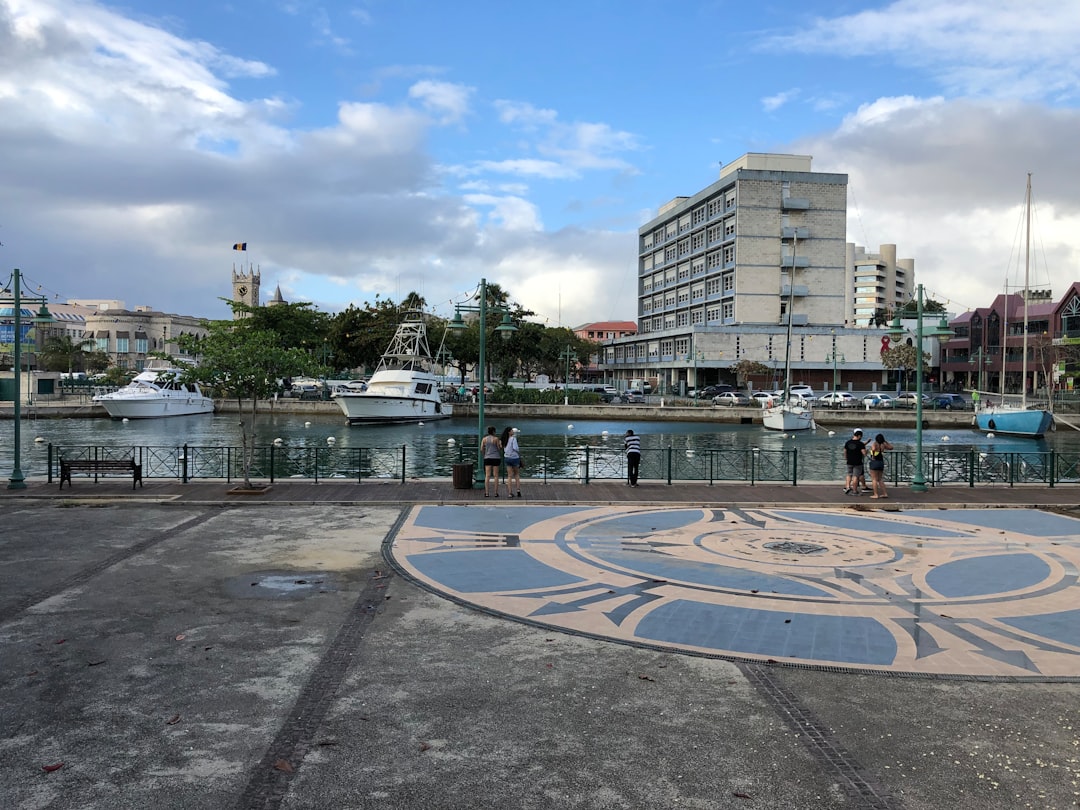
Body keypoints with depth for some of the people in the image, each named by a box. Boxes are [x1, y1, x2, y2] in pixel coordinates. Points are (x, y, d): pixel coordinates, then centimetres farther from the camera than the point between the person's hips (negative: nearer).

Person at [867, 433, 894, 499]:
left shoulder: (875, 444, -11)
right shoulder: (883, 445, 5)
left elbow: (873, 449, -33)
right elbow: (891, 447, 22)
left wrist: (873, 456, -19)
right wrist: (885, 442, 20)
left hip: (874, 462, -6)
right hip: (881, 462, 6)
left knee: (874, 479, -1)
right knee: (880, 479, 15)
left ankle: (876, 494, -2)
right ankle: (884, 494, 11)